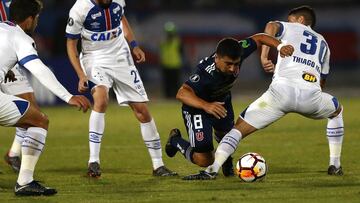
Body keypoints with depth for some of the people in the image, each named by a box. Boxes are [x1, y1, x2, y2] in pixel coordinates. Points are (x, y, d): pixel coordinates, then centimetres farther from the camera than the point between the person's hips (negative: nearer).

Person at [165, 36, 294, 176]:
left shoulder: (236, 54, -28)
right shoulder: (206, 73, -45)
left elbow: (258, 38, -12)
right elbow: (182, 93, -56)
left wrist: (280, 46, -29)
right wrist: (205, 105, -72)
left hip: (222, 100, 6)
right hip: (197, 105, -6)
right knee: (204, 160, -9)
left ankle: (227, 165, 61)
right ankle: (176, 140, 20)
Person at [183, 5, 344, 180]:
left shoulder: (289, 28, 23)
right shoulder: (323, 43, 32)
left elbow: (271, 26, -3)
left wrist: (264, 56, -4)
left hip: (282, 89, -3)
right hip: (310, 96, 3)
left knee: (240, 126, 2)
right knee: (337, 111, 36)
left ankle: (211, 169, -16)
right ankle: (335, 166, 30)